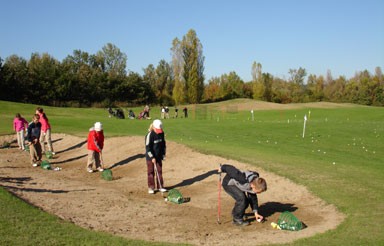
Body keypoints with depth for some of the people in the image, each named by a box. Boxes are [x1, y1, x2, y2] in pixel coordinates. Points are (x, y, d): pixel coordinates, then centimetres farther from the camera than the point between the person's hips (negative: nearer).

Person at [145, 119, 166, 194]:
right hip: (150, 157, -5)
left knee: (159, 171, 11)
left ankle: (160, 186, 21)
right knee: (151, 172, 3)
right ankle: (151, 187, 12)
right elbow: (148, 147, -19)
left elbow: (163, 144, 12)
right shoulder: (150, 135, -19)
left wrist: (163, 154, 9)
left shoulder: (161, 133, -2)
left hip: (159, 156, 5)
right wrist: (152, 157, -22)